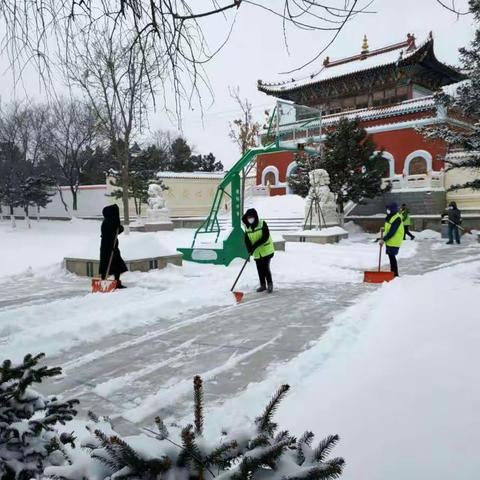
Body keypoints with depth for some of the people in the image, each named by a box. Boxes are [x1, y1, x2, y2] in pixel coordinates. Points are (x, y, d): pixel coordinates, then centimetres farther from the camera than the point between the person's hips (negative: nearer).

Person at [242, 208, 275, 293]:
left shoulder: (262, 224, -11)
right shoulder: (247, 227, 4)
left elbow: (265, 237, -19)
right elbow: (247, 240, 2)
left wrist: (255, 245, -24)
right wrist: (249, 249, -18)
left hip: (266, 250, -5)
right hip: (256, 252, 5)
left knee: (265, 268, -10)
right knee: (260, 269, 9)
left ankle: (270, 284, 4)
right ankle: (263, 285, 22)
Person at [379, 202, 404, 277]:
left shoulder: (397, 219, -19)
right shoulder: (390, 217, 12)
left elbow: (392, 232, -24)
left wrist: (384, 239, -24)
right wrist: (384, 228, 8)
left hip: (394, 242, -10)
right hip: (389, 241, 10)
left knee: (392, 257, -8)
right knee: (391, 256, 14)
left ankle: (395, 274, -1)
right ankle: (392, 272, 24)